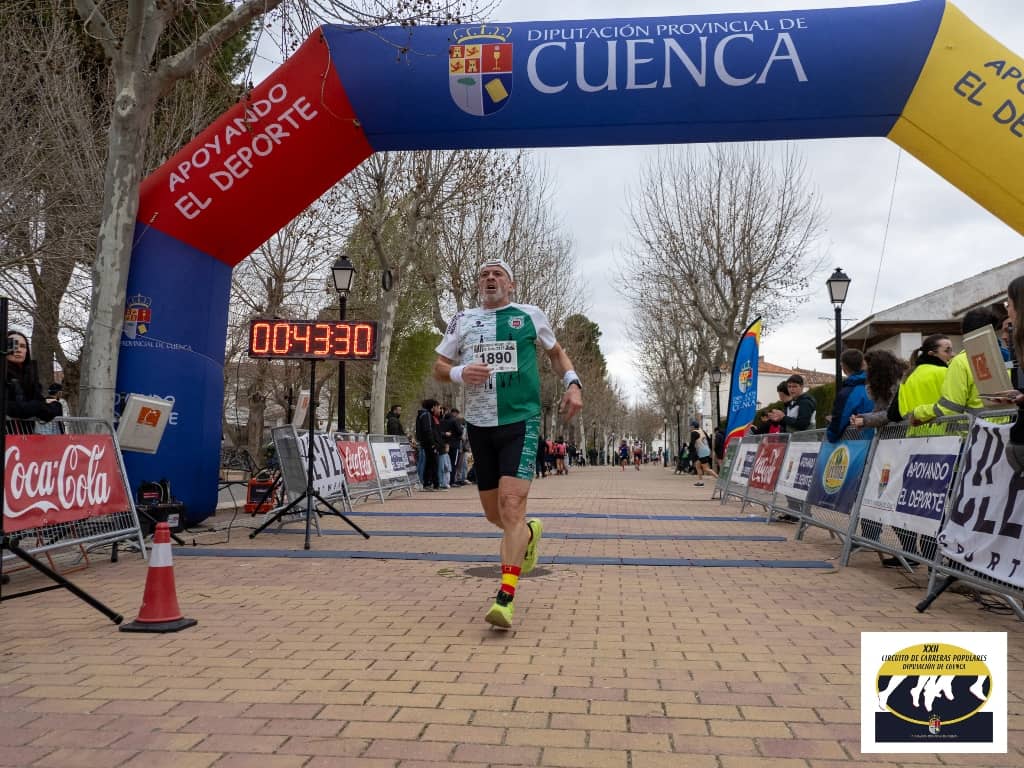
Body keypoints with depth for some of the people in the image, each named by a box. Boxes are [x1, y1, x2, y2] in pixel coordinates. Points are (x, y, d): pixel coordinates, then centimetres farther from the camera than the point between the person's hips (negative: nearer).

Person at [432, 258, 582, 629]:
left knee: (512, 502, -19)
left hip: (521, 420, -3)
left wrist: (573, 383, 3)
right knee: (493, 512, 10)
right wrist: (459, 372, -10)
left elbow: (556, 351, 21)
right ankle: (529, 532, 43)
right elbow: (438, 367, 13)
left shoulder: (530, 315, 7)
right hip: (479, 424, 4)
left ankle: (506, 596, -15)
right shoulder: (463, 319, 11)